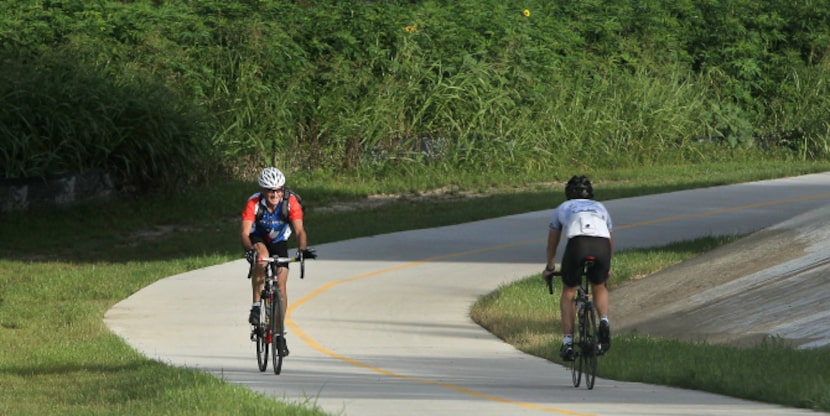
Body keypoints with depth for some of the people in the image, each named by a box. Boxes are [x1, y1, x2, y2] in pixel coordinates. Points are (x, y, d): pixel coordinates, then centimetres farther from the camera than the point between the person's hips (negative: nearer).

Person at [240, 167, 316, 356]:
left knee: (281, 286, -6)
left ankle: (280, 333, 9)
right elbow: (244, 233, -36)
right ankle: (256, 307, -28)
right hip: (258, 240, -2)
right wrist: (249, 249, -56)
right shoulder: (253, 203, -29)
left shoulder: (290, 202, -27)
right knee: (262, 256, -37)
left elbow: (299, 230, -33)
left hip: (279, 242, 2)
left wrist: (302, 248, -52)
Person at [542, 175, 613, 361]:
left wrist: (549, 267, 58)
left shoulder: (563, 208, 32)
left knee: (568, 293, 19)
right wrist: (606, 268, 63)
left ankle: (568, 343, 12)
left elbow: (552, 243, 43)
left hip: (578, 243, -2)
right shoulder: (600, 208, 37)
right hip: (602, 245, 2)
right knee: (599, 288, 29)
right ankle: (604, 321, 2)